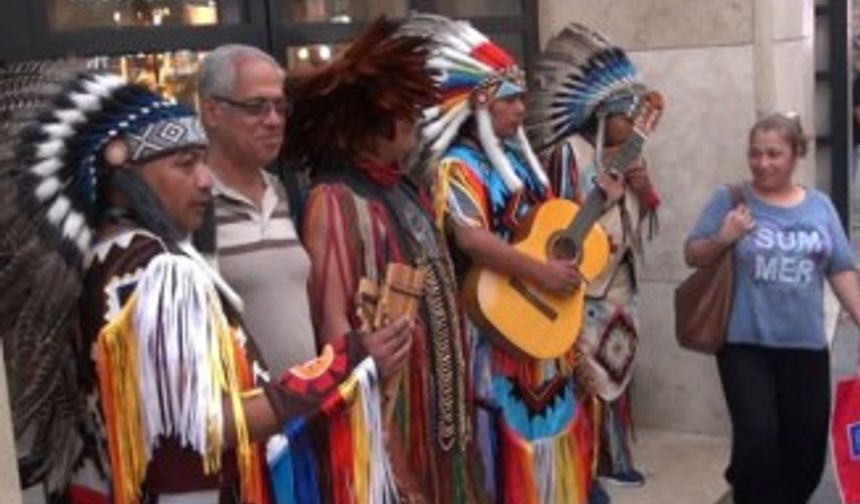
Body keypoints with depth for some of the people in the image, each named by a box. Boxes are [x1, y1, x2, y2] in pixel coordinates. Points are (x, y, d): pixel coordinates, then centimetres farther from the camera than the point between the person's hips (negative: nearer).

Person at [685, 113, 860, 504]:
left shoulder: (819, 206, 6)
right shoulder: (730, 200, -2)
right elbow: (692, 256, 0)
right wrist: (722, 239, -18)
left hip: (805, 346, 3)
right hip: (745, 344, -3)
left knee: (807, 447, 10)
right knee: (757, 437, -12)